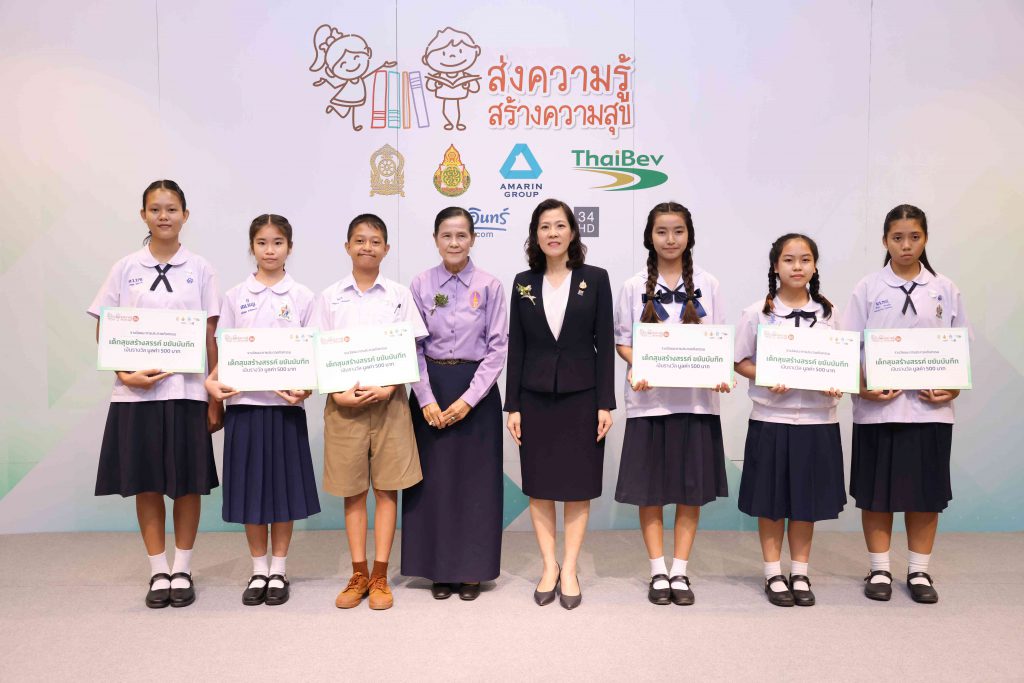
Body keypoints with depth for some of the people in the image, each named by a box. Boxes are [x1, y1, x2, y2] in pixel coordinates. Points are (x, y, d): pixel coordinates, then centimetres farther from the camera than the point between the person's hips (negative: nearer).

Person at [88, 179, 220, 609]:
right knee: (146, 485, 7)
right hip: (136, 393, 1)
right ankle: (158, 572, 21)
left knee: (187, 484, 4)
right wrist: (125, 374, -12)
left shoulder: (200, 270, 3)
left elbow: (211, 337, 3)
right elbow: (104, 332, 5)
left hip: (187, 391, -1)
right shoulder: (125, 269, 5)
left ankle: (182, 570, 19)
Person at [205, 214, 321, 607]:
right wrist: (212, 381, -13)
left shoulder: (302, 297, 3)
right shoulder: (235, 297, 6)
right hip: (244, 402, 1)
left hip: (286, 403, -1)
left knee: (284, 486, 5)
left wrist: (305, 387, -15)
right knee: (250, 486, 6)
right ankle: (259, 571, 20)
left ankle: (278, 571, 19)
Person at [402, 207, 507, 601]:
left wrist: (468, 398, -11)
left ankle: (472, 570, 18)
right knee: (433, 479, 5)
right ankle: (438, 569, 19)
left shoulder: (489, 286, -2)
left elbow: (498, 346, -4)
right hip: (430, 390, 1)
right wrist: (426, 399, -9)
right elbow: (413, 346, 0)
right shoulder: (421, 285, 1)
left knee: (475, 480, 4)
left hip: (476, 392, -1)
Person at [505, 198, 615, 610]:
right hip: (535, 397, 2)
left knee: (578, 485, 5)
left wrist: (605, 403, -7)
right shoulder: (523, 282, 5)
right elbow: (516, 347, 4)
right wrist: (512, 405, -1)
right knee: (539, 486, 7)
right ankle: (549, 567, 20)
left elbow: (604, 343, -2)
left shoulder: (595, 279, 0)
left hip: (581, 396, -1)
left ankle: (569, 569, 17)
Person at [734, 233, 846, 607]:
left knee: (808, 498, 11)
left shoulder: (828, 313, 6)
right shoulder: (757, 313, -2)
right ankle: (773, 574, 21)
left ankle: (800, 573, 26)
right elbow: (740, 362, 1)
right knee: (771, 500, 6)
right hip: (771, 418, -2)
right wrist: (766, 378, -17)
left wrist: (838, 384, -10)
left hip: (817, 418, 2)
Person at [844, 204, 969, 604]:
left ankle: (919, 572, 21)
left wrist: (954, 387, -8)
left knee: (926, 493, 8)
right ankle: (879, 571, 18)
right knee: (876, 492, 5)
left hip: (930, 408, 1)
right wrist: (862, 387, -15)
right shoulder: (868, 289, 1)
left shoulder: (945, 289, 6)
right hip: (878, 408, -1)